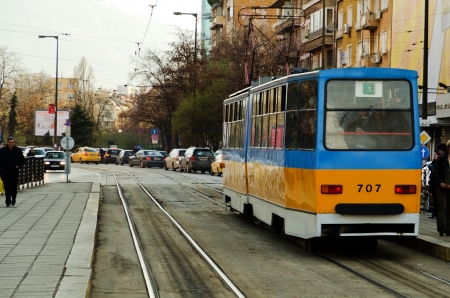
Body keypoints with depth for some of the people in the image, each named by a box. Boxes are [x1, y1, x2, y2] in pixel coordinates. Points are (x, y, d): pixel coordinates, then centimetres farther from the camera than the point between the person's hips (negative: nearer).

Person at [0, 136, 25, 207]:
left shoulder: (18, 150, 2)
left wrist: (18, 166, -4)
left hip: (14, 173, 1)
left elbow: (22, 160, 11)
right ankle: (8, 201, -4)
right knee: (7, 188, -5)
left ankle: (13, 199, 29)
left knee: (14, 187, 8)